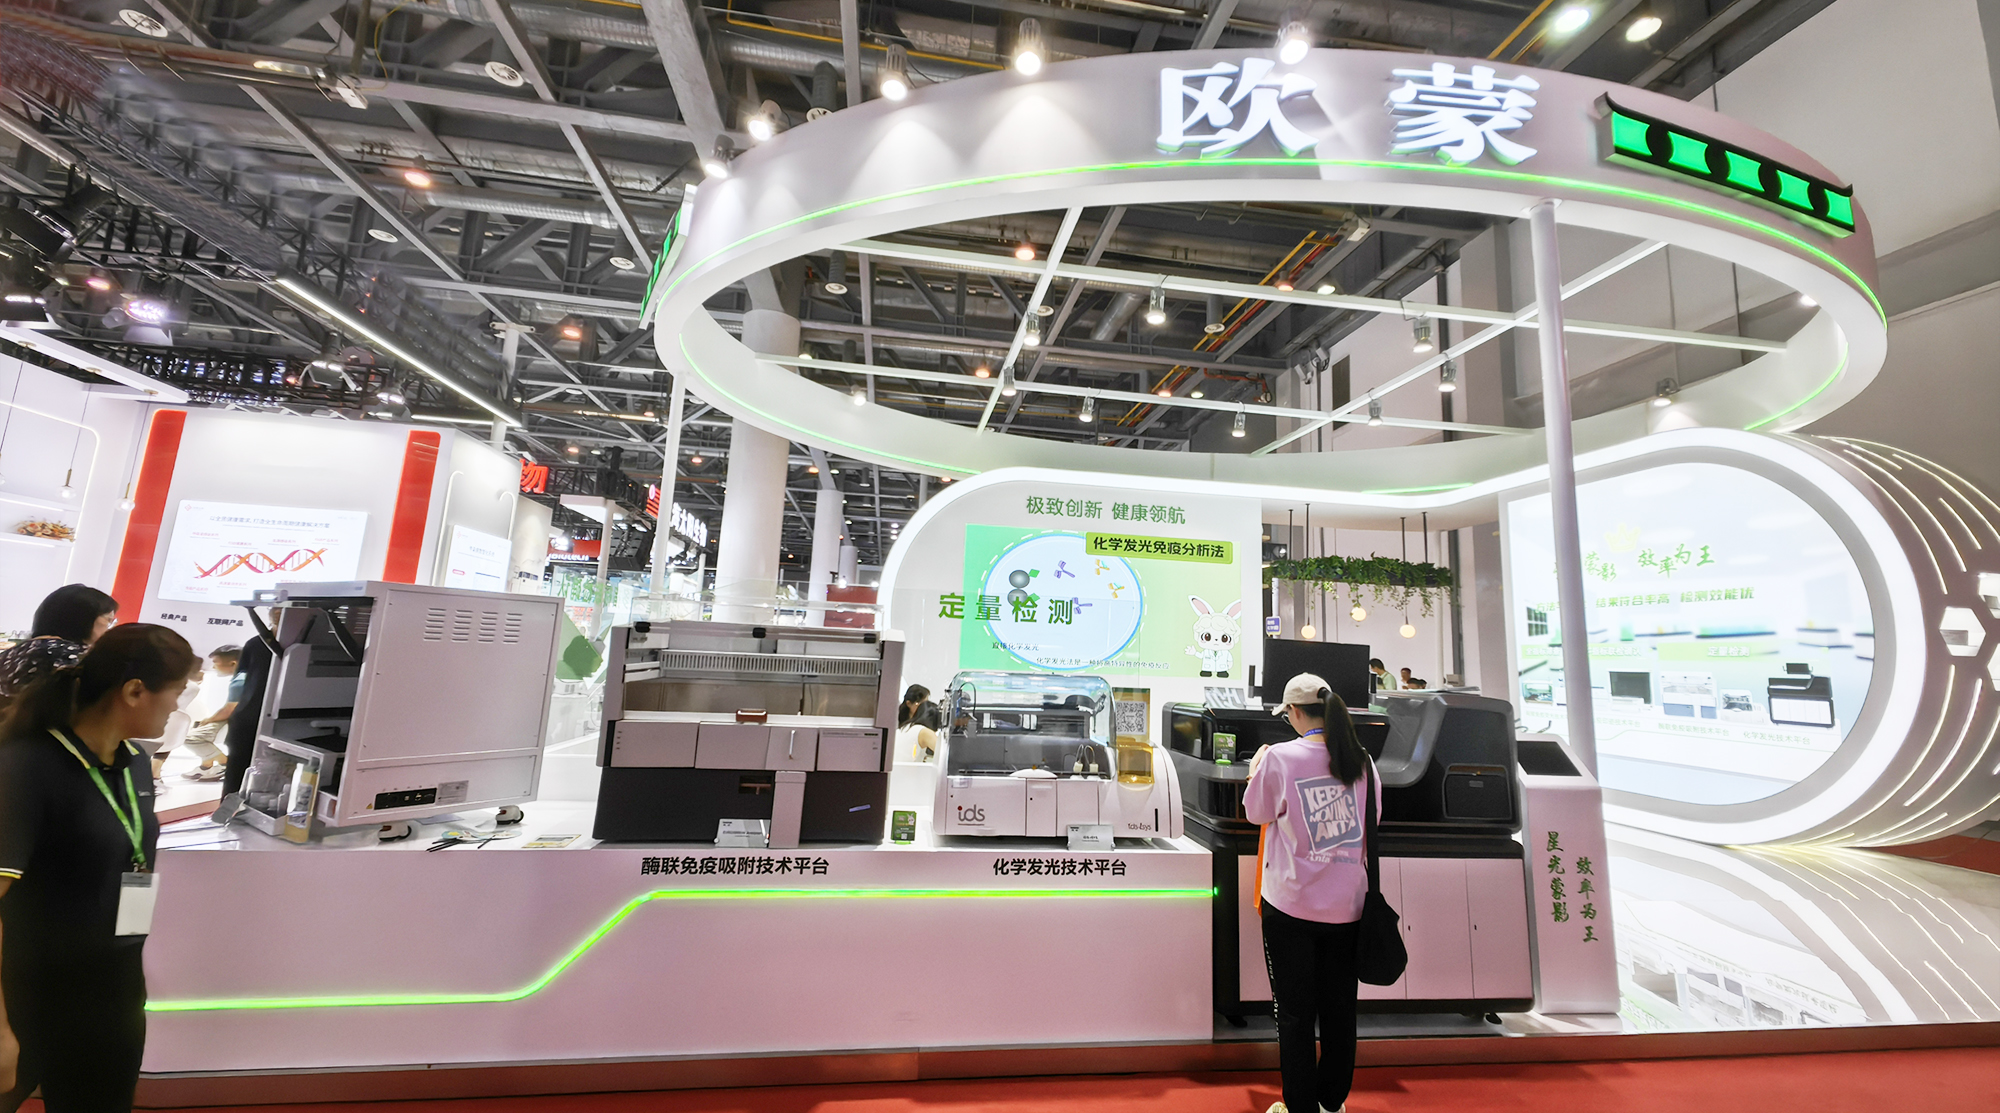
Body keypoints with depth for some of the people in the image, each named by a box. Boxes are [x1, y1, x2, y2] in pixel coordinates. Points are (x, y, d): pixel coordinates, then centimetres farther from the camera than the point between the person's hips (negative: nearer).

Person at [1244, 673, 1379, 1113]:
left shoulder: (1280, 757, -16)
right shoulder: (1361, 760, -3)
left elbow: (1257, 813, -2)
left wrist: (1255, 771, 13)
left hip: (1291, 904, -4)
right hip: (1347, 904, 5)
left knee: (1295, 1011, 10)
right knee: (1339, 1006, 19)